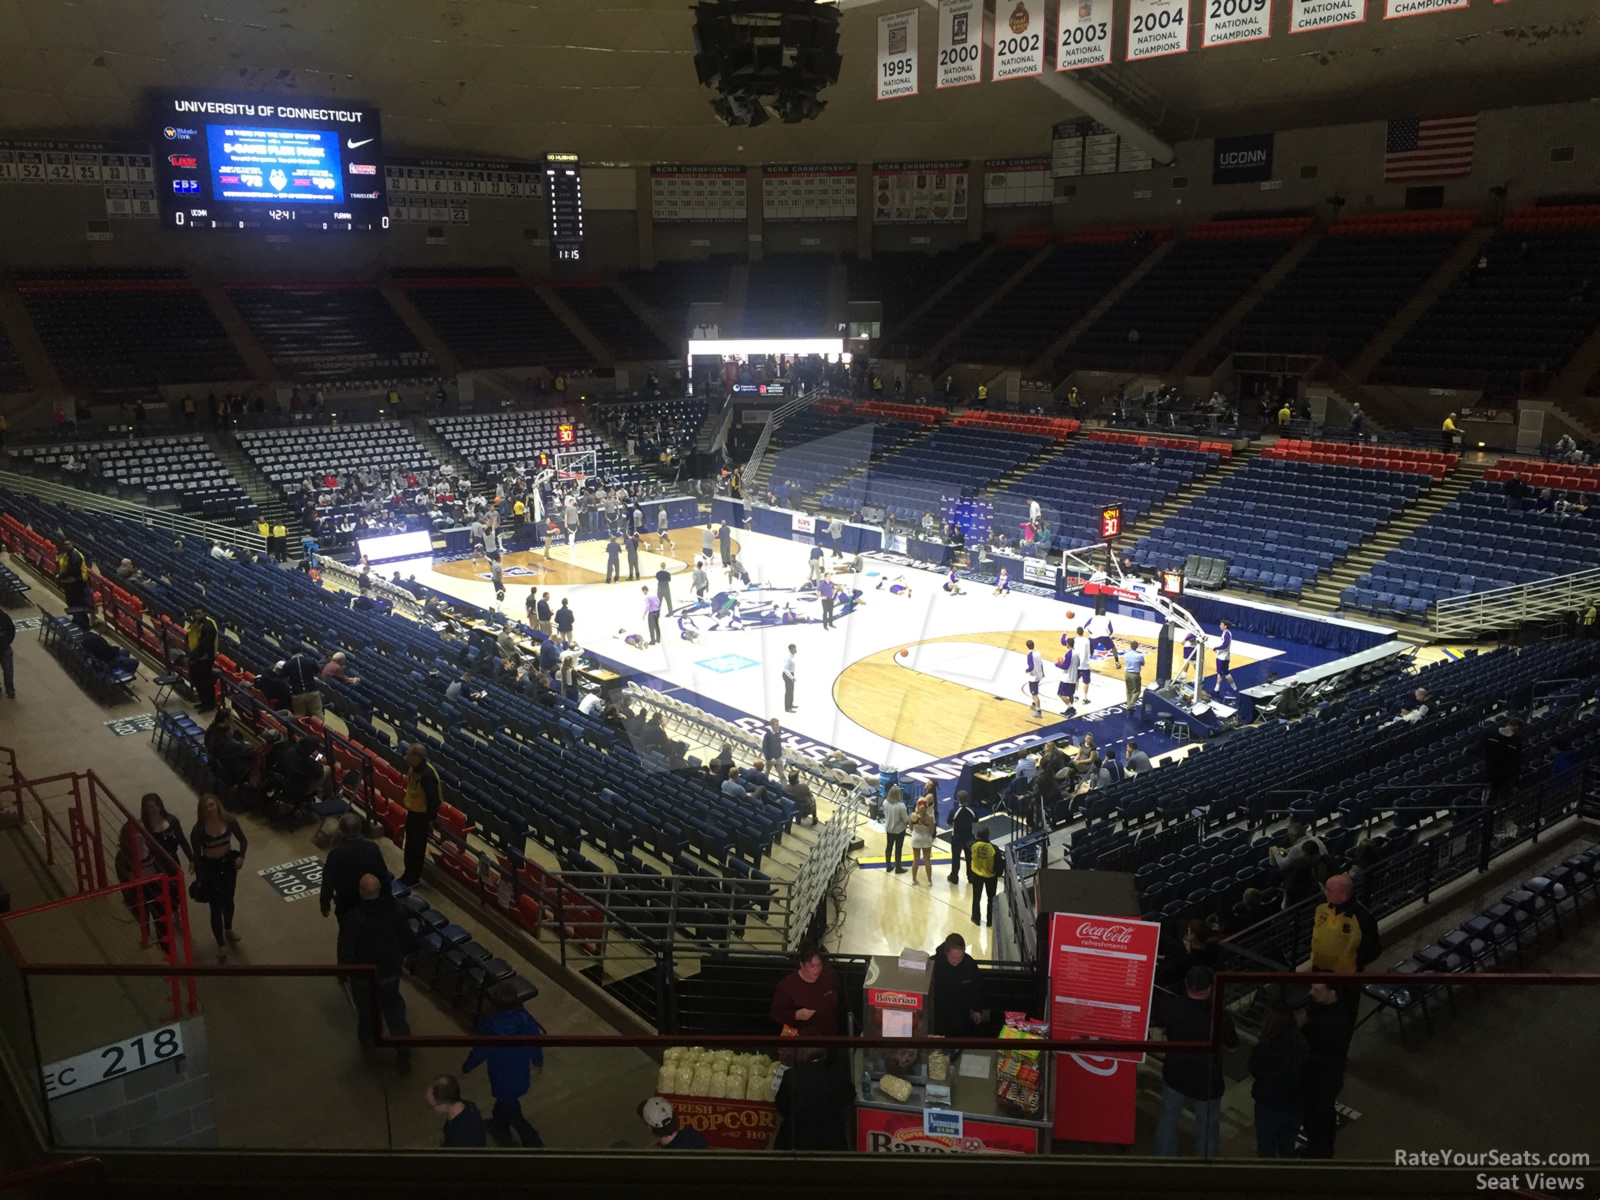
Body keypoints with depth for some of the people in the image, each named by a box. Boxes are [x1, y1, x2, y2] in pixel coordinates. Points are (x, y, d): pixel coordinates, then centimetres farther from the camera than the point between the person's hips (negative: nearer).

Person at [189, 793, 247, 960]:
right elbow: (196, 856, -12)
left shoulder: (229, 822, -14)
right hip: (210, 867, -3)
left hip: (228, 864, 3)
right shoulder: (198, 830, -20)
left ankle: (228, 930, 51)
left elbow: (243, 841, -2)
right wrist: (199, 879, -9)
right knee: (216, 907, 3)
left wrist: (241, 856, -20)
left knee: (228, 901, 25)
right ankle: (221, 944, 18)